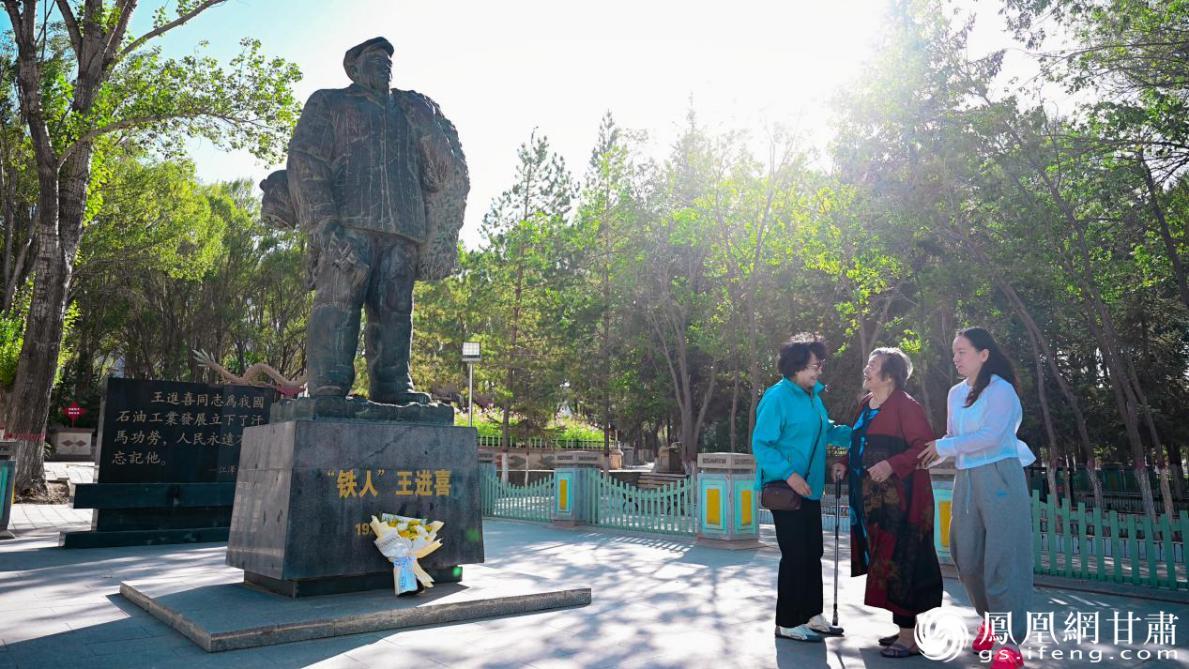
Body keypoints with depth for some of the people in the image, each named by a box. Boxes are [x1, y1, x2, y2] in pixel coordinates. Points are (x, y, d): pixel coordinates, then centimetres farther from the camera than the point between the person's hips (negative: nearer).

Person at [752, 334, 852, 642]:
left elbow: (827, 431, 22)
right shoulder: (777, 397, -17)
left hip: (810, 488, 9)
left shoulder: (813, 396, 9)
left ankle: (810, 615, 28)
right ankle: (788, 623, 11)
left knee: (812, 553, 14)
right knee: (795, 555, -2)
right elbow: (761, 444, -19)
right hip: (786, 489, -9)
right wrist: (789, 474, -27)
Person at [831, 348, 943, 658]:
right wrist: (844, 463, 8)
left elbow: (924, 445, -18)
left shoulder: (905, 405, -12)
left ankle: (910, 638, 4)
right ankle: (904, 628, 26)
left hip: (899, 500, -9)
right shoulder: (865, 405, 14)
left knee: (899, 563, -5)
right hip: (872, 499, 9)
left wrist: (893, 465, -26)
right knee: (883, 562, 13)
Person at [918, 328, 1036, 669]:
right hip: (966, 481, 7)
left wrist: (942, 447, -14)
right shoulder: (956, 393, 13)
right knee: (967, 557, 9)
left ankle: (1009, 639, 5)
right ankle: (988, 618, 31)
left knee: (1002, 558, -4)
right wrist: (928, 457, 2)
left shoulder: (1001, 389, -8)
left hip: (999, 478, -7)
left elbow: (990, 436, -19)